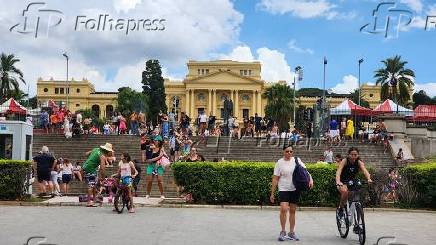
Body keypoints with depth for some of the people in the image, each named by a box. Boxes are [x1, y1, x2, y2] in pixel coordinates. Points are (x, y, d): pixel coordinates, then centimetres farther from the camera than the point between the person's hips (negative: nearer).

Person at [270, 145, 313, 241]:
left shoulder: (297, 160, 3)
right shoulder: (279, 163, -3)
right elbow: (275, 179, -2)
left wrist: (310, 179, -21)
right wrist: (272, 193, -4)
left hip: (295, 190, 3)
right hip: (284, 189, -3)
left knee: (292, 211, 10)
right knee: (283, 209, -18)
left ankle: (291, 233, 21)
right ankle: (283, 231, -3)